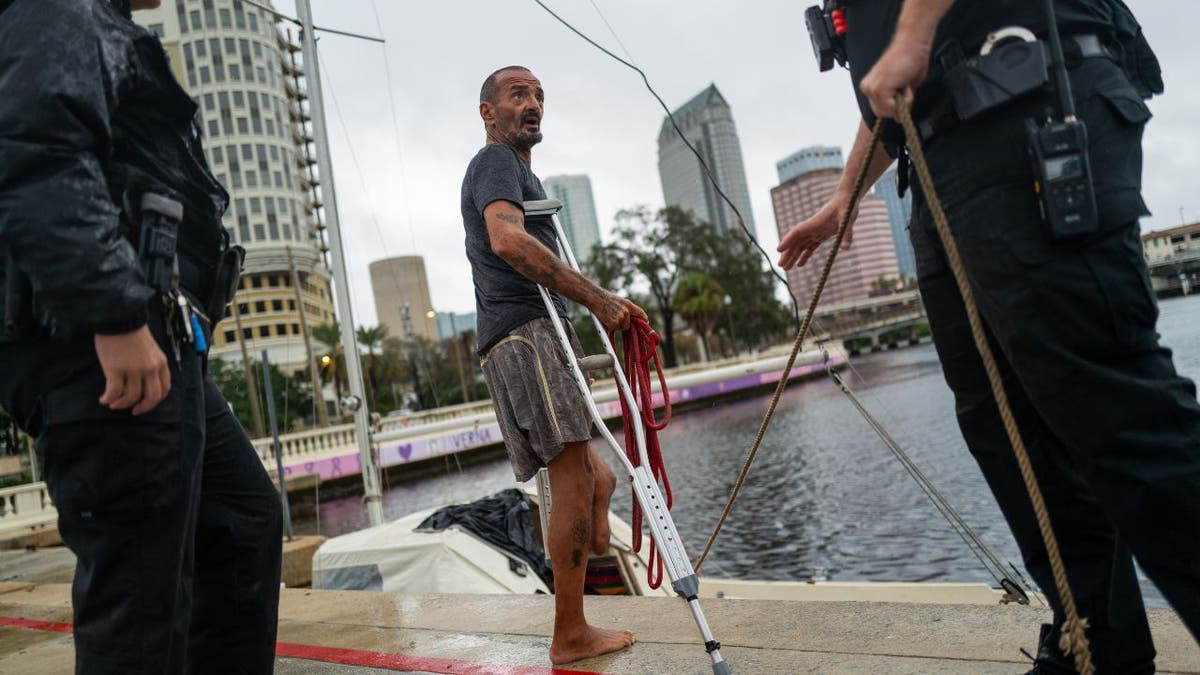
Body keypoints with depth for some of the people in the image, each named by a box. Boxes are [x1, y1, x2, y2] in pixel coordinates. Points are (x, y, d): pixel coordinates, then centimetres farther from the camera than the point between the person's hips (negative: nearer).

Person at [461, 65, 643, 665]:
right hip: (525, 332, -11)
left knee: (592, 478, 10)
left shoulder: (518, 169, 32)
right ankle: (571, 635, -6)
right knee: (573, 476, -12)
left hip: (532, 335, 11)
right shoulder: (498, 161, -2)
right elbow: (507, 239, -23)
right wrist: (596, 298, -22)